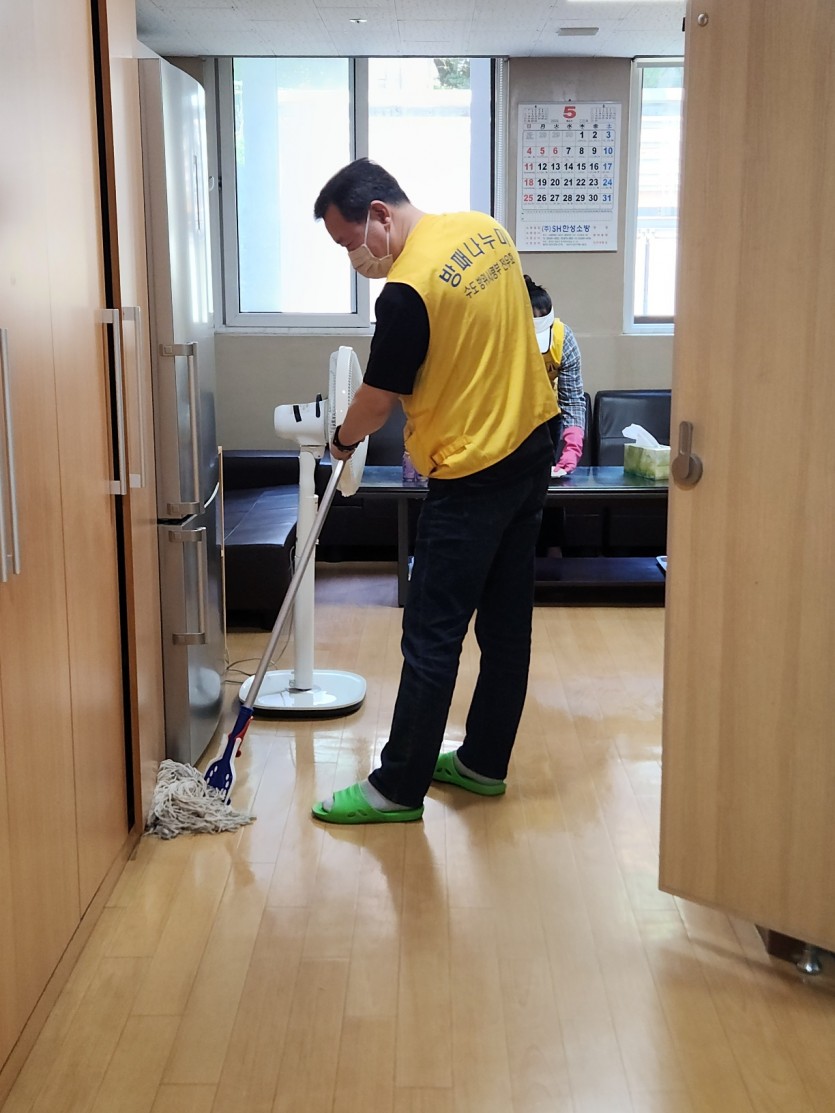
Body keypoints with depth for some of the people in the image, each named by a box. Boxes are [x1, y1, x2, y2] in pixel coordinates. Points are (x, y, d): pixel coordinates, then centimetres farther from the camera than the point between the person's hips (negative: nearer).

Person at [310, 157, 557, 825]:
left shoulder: (408, 289, -20)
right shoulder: (487, 230, 5)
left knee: (432, 639, 0)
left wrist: (343, 440, 10)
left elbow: (379, 398, -9)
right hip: (532, 446, 9)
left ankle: (398, 789, 10)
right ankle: (484, 762, 27)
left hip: (472, 475, -9)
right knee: (507, 621, 14)